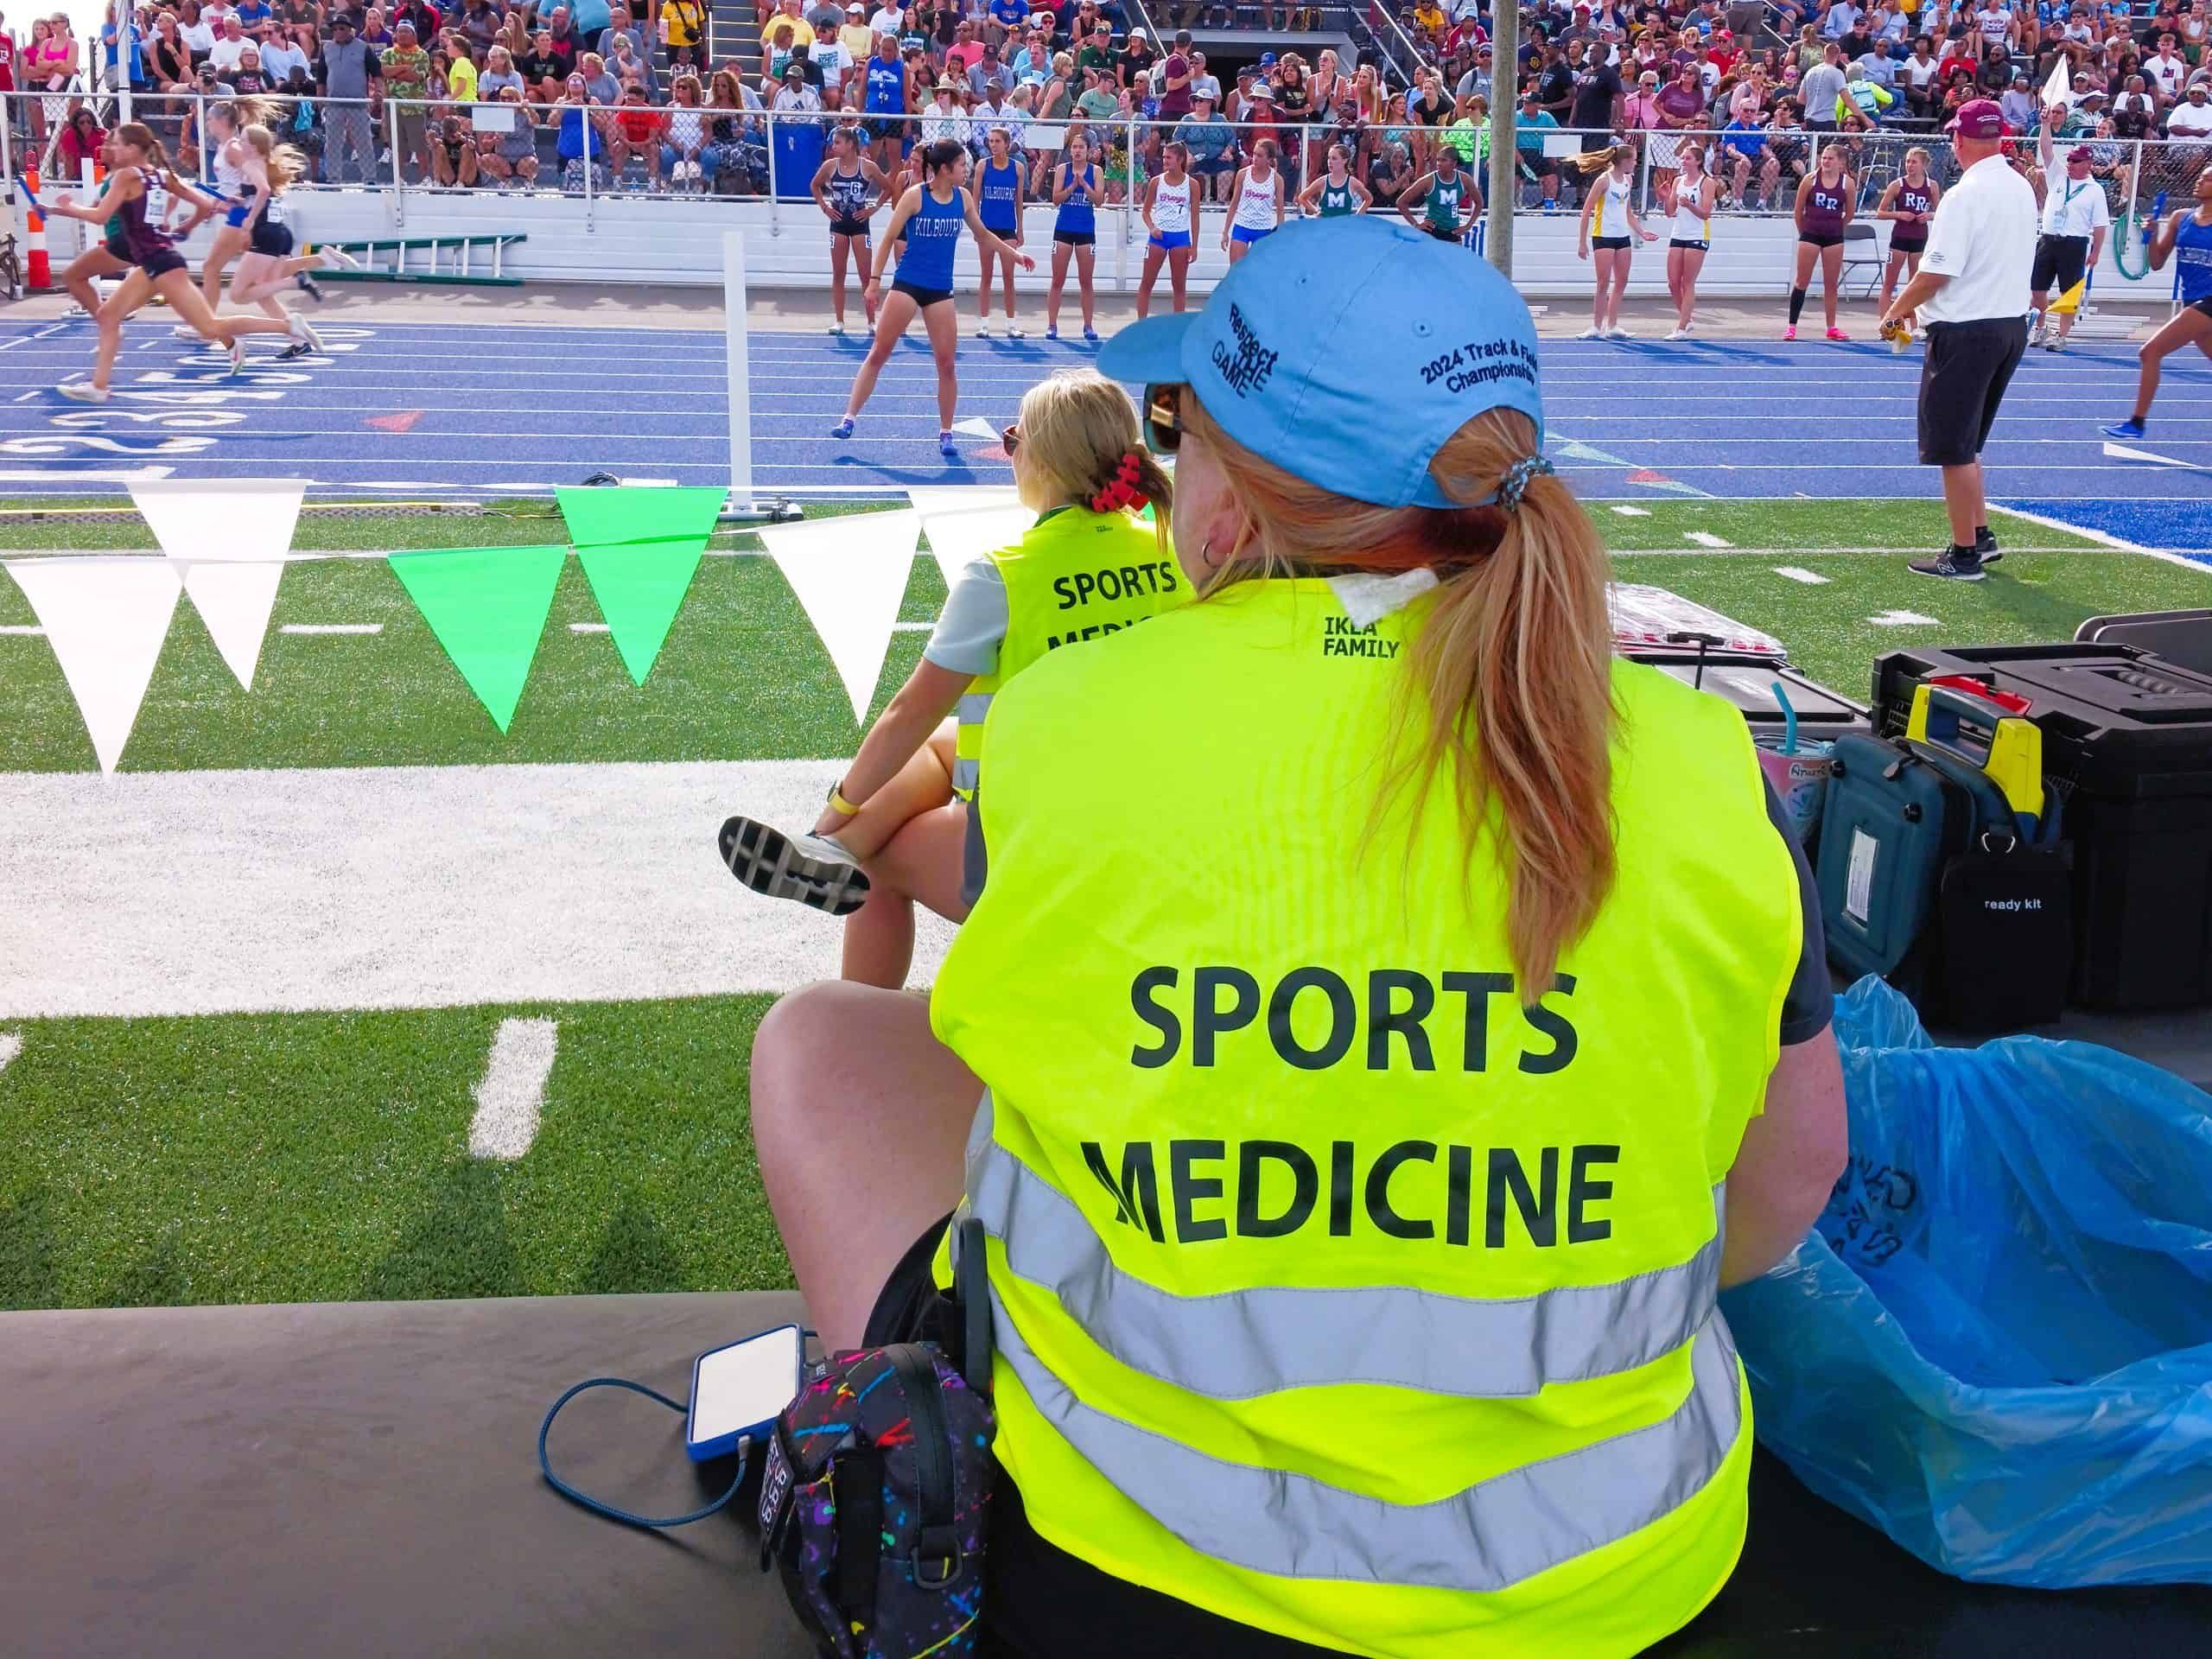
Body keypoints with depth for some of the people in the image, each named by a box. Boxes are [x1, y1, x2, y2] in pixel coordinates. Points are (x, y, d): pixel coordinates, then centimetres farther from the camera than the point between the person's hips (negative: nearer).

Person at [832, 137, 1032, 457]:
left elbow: (982, 235, 20)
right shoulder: (915, 195, -10)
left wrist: (1014, 253, 16)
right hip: (907, 284, -4)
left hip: (940, 290, 4)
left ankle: (945, 434, 11)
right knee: (878, 353, -4)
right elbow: (889, 239, -7)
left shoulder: (963, 197, 3)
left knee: (946, 363, 1)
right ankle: (849, 419, 2)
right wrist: (874, 280, -10)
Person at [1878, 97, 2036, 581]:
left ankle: (1965, 556, 3)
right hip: (2012, 322, 8)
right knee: (1966, 442, 21)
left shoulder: (1964, 196, -17)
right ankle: (1980, 536, 25)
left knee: (1954, 449, 0)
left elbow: (1934, 275, -19)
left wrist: (1894, 313, -4)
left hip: (1966, 331, -8)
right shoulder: (2023, 190, 8)